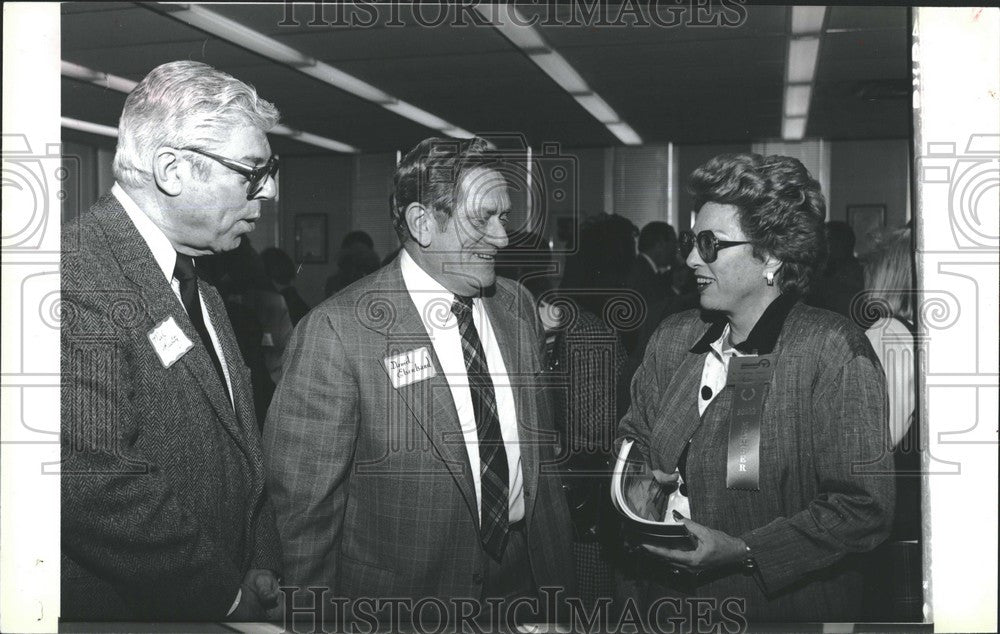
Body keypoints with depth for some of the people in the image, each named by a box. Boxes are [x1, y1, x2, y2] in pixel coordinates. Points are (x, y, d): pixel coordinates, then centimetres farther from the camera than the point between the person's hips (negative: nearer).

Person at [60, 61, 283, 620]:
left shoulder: (199, 288, 9)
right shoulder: (79, 278, -22)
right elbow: (97, 481, -29)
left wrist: (264, 570, 2)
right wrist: (231, 600, -18)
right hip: (120, 610, -8)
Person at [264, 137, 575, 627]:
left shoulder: (516, 305, 1)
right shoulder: (337, 330, -19)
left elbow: (541, 448, 9)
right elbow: (305, 501, -15)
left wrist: (560, 577, 11)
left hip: (523, 582, 6)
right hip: (403, 600, -5)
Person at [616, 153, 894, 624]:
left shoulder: (834, 350, -17)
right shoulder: (671, 338, 1)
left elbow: (865, 508, -19)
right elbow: (633, 438, 13)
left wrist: (744, 552, -24)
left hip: (787, 608, -5)